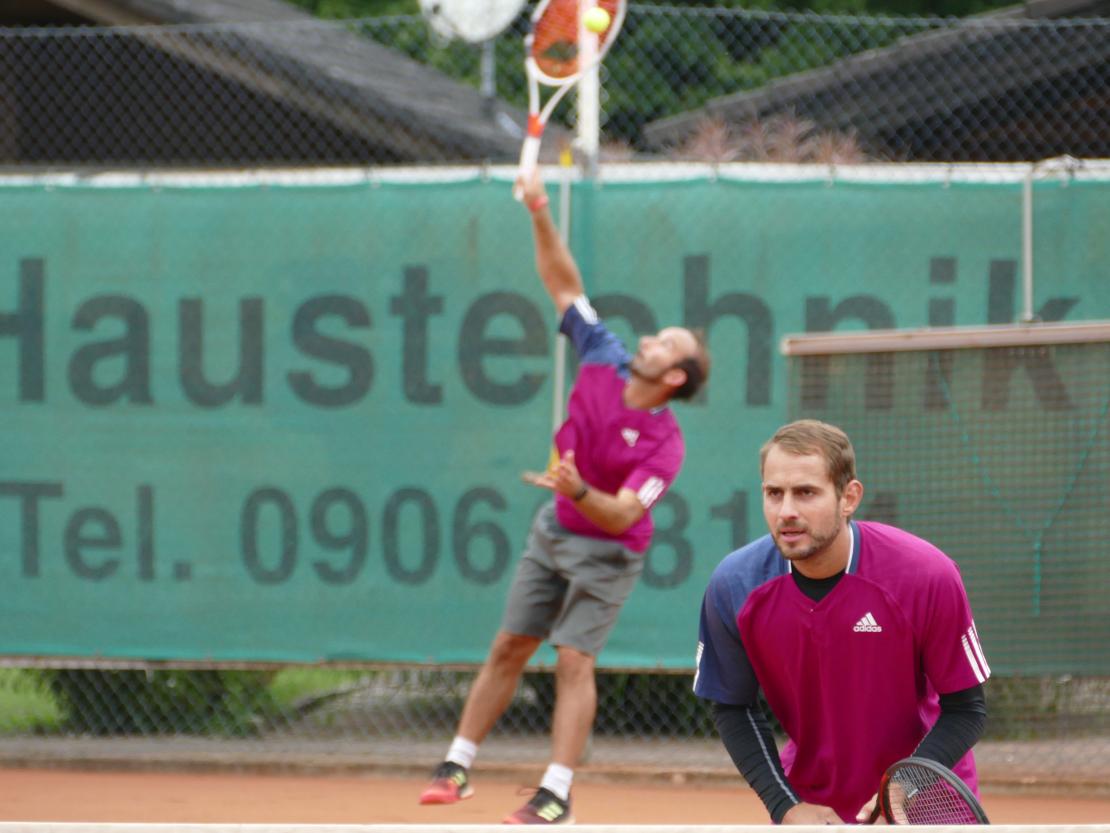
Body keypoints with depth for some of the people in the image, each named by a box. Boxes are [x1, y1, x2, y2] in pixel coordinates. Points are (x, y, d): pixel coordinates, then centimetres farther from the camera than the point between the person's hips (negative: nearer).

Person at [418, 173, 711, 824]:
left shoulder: (665, 443, -25)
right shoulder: (604, 361, -10)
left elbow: (621, 515, -33)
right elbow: (565, 284, -5)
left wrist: (579, 490, -51)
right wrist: (541, 218, -15)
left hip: (606, 551, -6)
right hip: (554, 531, 6)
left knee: (574, 661, -13)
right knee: (509, 648, 9)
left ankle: (557, 794, -11)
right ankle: (458, 766, 16)